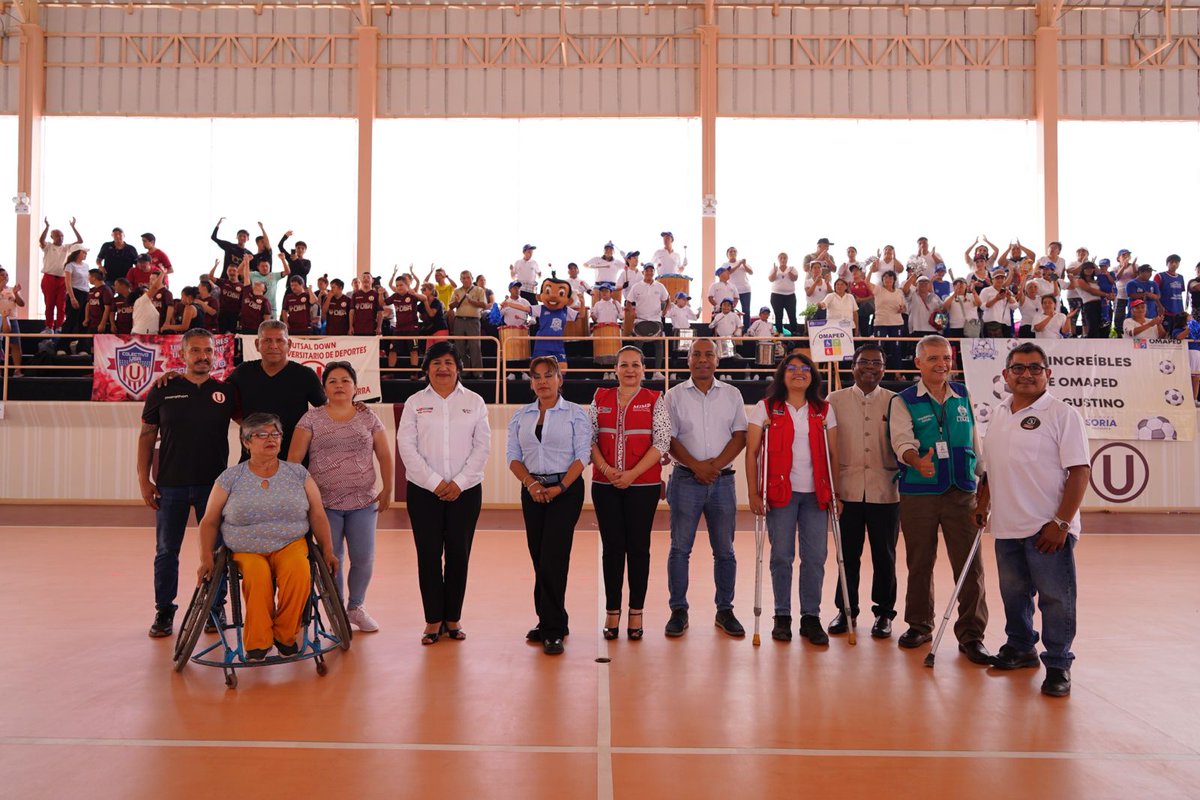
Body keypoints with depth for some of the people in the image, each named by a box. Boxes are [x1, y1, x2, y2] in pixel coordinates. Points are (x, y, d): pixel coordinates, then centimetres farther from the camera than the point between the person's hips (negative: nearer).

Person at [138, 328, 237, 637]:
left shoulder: (226, 392, 4)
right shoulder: (162, 391, 2)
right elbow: (146, 437, 5)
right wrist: (143, 479, -1)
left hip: (214, 484, 0)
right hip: (170, 485, 0)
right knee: (166, 551, 8)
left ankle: (215, 608, 18)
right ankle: (164, 611, 20)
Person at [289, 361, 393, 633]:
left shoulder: (368, 418, 5)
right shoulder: (312, 419, 1)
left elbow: (385, 455, 8)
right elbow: (294, 457, -1)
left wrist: (387, 490, 3)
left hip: (363, 502, 1)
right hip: (325, 503, -1)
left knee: (364, 559, 4)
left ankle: (356, 608, 26)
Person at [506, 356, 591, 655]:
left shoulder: (575, 414, 0)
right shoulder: (521, 416, 11)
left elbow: (582, 456, -5)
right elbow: (513, 456, 7)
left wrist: (560, 487, -15)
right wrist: (531, 483, -9)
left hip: (566, 489, -4)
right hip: (532, 491, 4)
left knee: (553, 558, -10)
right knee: (539, 557, 7)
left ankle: (553, 629, -4)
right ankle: (548, 621, 19)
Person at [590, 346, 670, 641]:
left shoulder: (654, 400, 2)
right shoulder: (600, 398, 9)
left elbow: (661, 442, -5)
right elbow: (590, 438, 5)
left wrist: (632, 474, -13)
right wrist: (606, 469, -11)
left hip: (644, 484, -2)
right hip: (605, 484, 2)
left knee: (638, 547, 3)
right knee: (612, 547, 5)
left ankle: (636, 613, 12)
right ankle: (612, 612, 14)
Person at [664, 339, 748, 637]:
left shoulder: (732, 394, 9)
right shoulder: (674, 395, 5)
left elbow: (740, 435, 3)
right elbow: (669, 438, -1)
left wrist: (717, 464, -11)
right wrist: (696, 466, -13)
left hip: (722, 479, 2)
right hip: (686, 480, -1)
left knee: (724, 550, 7)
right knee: (680, 548, 1)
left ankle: (725, 610, 17)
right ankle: (678, 610, 10)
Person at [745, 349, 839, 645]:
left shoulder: (824, 411, 10)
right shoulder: (765, 409, 2)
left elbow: (833, 455, 9)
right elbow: (752, 453, 0)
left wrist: (836, 493, 3)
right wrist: (754, 493, -7)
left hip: (816, 494, 2)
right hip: (780, 492, -2)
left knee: (815, 557, 2)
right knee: (782, 556, 3)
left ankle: (811, 617, 13)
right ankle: (782, 617, 15)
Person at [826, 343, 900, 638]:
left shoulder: (895, 402, 4)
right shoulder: (835, 401, 4)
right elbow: (825, 445, 6)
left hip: (885, 492, 0)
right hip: (847, 491, 0)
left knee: (884, 555, 9)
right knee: (848, 554, 9)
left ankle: (884, 611, 24)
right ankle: (846, 610, 23)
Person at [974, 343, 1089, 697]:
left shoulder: (1063, 414, -8)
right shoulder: (999, 415, 11)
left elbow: (1080, 471, -12)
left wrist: (1061, 523, -17)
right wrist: (982, 505, 14)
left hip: (1048, 530, -6)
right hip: (1007, 528, 6)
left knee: (1055, 597, 2)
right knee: (1013, 594, 16)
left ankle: (1058, 665, 15)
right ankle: (1020, 648, 33)